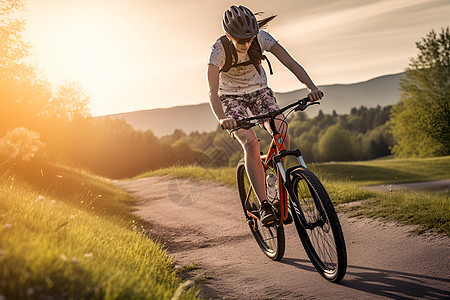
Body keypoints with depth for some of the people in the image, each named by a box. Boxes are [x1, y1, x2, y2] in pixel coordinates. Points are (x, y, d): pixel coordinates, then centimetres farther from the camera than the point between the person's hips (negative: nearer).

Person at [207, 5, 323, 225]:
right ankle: (264, 205, -23)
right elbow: (213, 93, -35)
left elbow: (289, 62, -29)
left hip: (258, 90, 3)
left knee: (282, 132, -23)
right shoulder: (219, 50, -28)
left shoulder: (261, 39, -22)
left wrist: (312, 87, -46)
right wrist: (222, 119, -55)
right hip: (231, 96, -2)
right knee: (250, 143, -25)